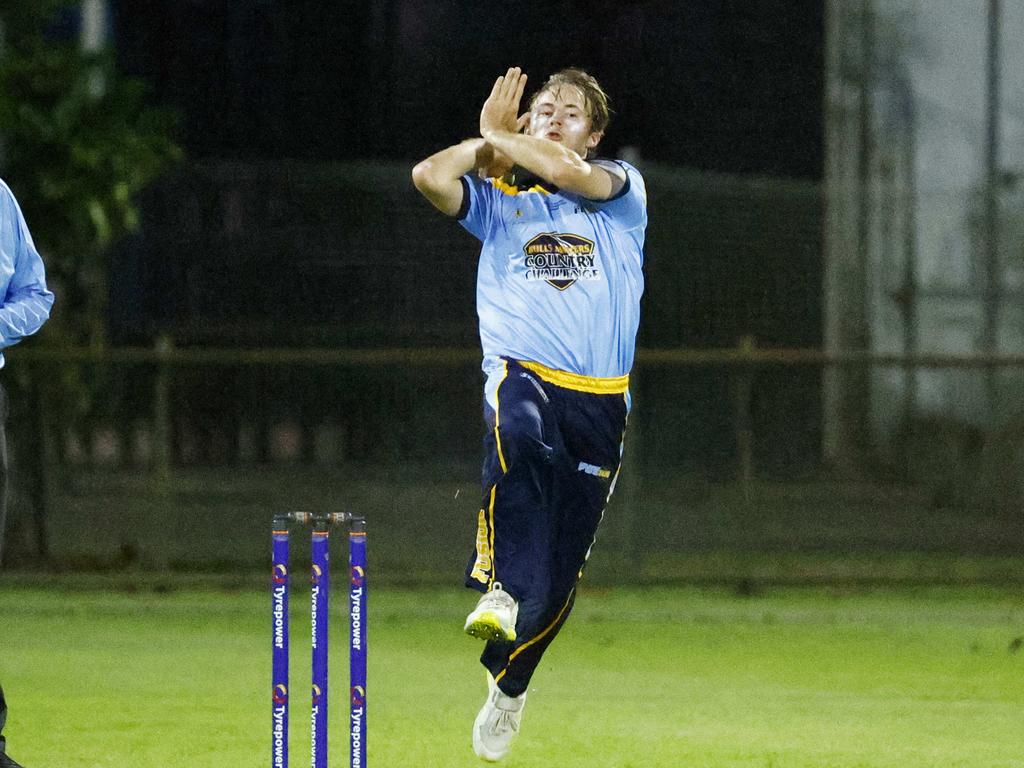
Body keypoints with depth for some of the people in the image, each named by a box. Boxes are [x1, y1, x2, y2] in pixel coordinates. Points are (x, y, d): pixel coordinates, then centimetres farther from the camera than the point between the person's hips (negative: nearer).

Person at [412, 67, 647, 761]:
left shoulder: (623, 190, 14)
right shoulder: (499, 200, 17)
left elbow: (569, 173, -8)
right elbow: (431, 176, -2)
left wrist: (499, 137, 5)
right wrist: (489, 141, 12)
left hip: (601, 399, 1)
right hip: (524, 372, -1)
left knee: (561, 568, 2)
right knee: (519, 438, -40)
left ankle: (508, 683, 22)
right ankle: (500, 589, -48)